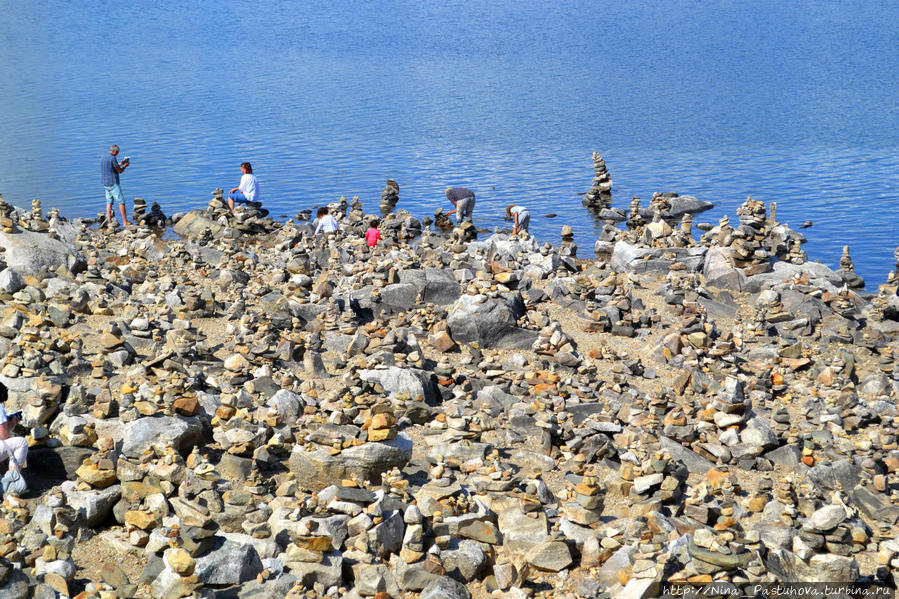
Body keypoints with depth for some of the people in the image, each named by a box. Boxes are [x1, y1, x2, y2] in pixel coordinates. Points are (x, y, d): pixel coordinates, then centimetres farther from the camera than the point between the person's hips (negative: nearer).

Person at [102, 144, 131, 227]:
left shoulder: (103, 158, 11)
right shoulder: (112, 158, -17)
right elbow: (120, 171, -10)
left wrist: (121, 163, 26)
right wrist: (126, 166, 8)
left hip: (106, 184, 9)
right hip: (113, 184, -9)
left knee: (109, 202, 11)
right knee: (121, 202, -3)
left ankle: (109, 221, 5)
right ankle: (125, 223, -4)